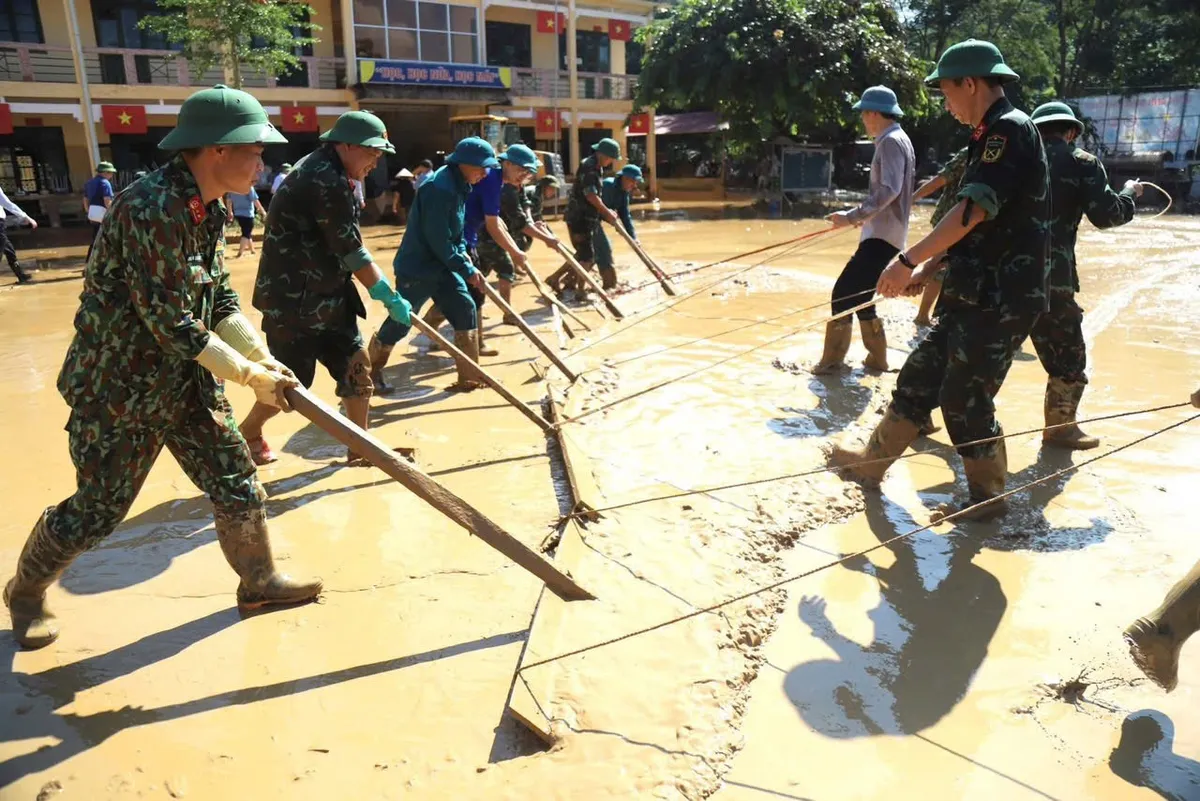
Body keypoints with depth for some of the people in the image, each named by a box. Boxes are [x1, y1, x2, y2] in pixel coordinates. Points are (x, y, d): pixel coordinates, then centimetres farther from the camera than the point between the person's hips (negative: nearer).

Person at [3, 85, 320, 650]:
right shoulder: (150, 209, -26)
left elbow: (220, 300, 8)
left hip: (186, 380, 8)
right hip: (119, 387, -8)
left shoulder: (210, 210, 2)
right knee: (98, 510, 7)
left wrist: (263, 359, -2)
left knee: (238, 485, 9)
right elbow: (171, 324, -26)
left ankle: (259, 580, 30)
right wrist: (250, 376, -18)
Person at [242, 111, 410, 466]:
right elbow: (351, 251, -21)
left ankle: (361, 447, 17)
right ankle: (248, 433, 29)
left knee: (356, 364, 6)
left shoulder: (324, 172, 13)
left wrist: (379, 289, 11)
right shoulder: (326, 180, -20)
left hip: (324, 296, 10)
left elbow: (340, 246, 15)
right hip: (293, 300, -10)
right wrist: (389, 296, -15)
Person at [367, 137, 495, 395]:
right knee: (398, 324, 1)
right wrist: (467, 270, -19)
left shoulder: (458, 186, 7)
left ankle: (469, 378, 11)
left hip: (441, 266, 9)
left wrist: (462, 252, 1)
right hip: (416, 268, -9)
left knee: (466, 311, 3)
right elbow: (438, 240, -26)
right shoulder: (439, 188, -24)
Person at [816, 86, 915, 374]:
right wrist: (862, 216, 24)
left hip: (882, 235, -11)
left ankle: (832, 360, -12)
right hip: (882, 232, 11)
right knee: (857, 296, 14)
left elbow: (889, 190, -25)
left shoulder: (892, 142, -12)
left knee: (844, 293, -13)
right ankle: (877, 357, 20)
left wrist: (852, 216, -27)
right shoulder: (896, 141, 19)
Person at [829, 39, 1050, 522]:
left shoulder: (1010, 129, -14)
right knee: (920, 377, 13)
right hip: (974, 293, 9)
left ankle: (988, 497, 17)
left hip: (1002, 299, -9)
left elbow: (974, 211, -24)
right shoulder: (992, 136, 17)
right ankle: (872, 462, 26)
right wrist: (927, 271, 14)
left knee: (965, 398, -1)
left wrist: (909, 260, -22)